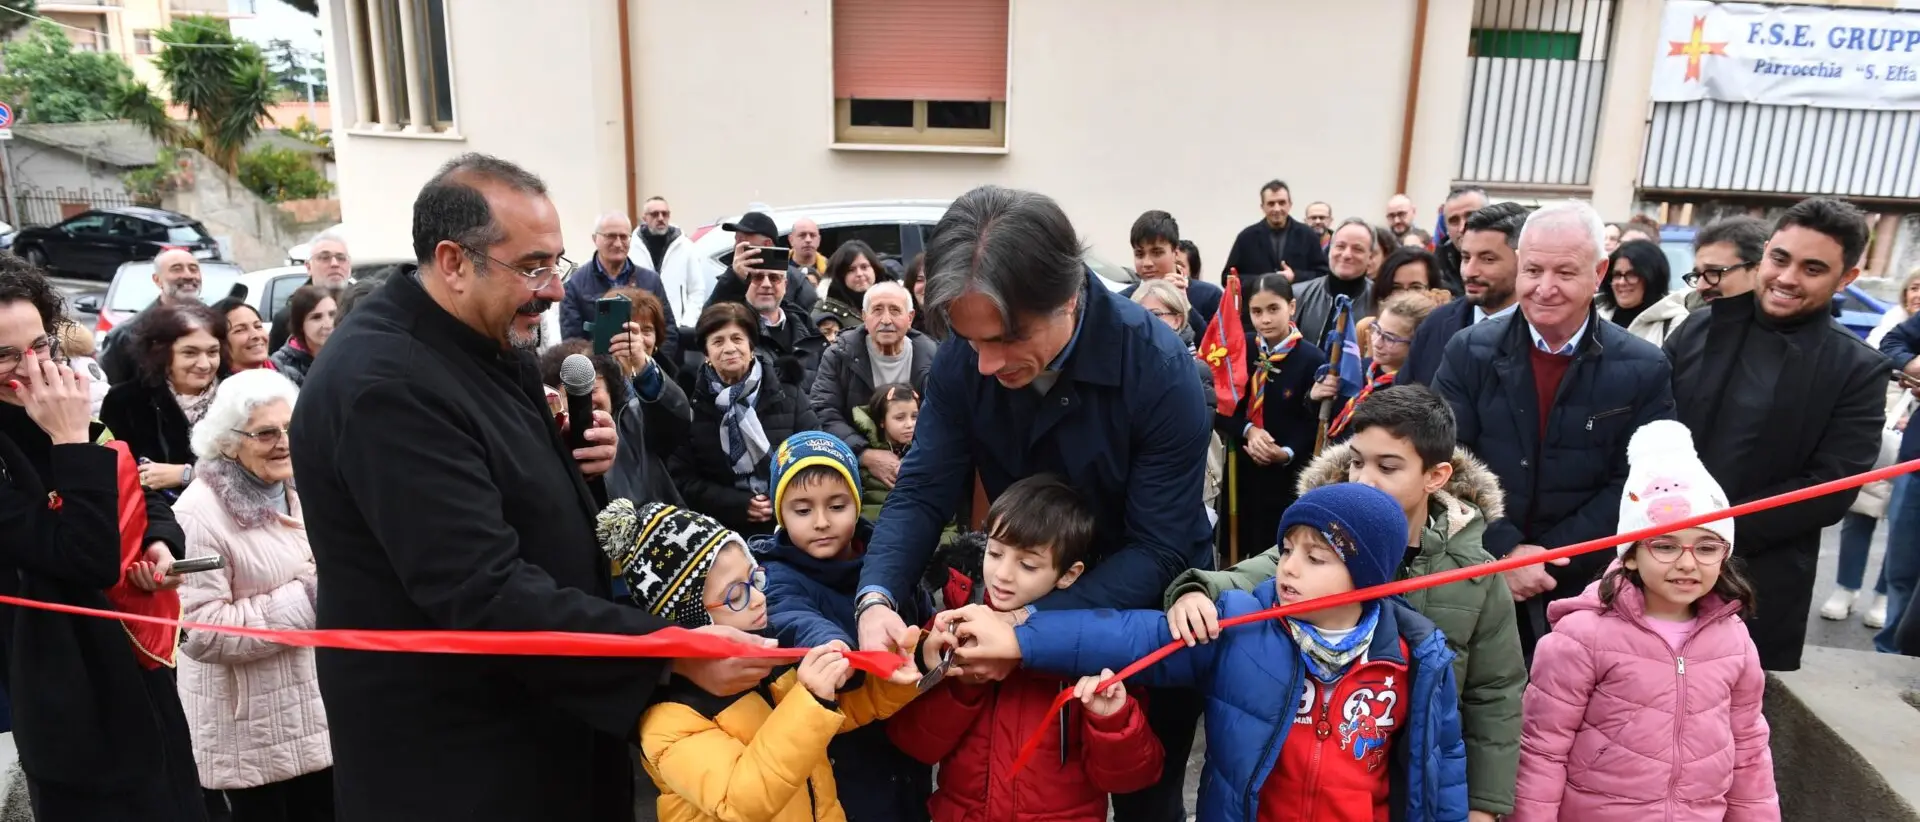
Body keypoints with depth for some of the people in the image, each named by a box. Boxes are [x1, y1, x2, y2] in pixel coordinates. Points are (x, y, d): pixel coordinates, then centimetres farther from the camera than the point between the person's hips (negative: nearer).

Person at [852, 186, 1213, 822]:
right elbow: (922, 492, -16)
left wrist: (1034, 622, -38)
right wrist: (876, 597, -34)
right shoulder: (962, 359, -19)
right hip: (1027, 597, 3)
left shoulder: (1160, 371, -30)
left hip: (1149, 614, -3)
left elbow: (1157, 548, -28)